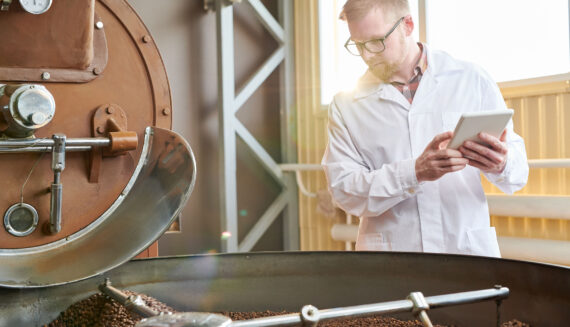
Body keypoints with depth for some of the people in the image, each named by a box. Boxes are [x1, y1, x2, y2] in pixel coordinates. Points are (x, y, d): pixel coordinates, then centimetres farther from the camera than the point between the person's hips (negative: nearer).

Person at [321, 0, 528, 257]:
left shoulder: (471, 81, 6)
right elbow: (342, 190, -4)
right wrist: (415, 172, -18)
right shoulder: (346, 106, 6)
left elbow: (518, 174, 7)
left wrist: (502, 165, -16)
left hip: (468, 251, 1)